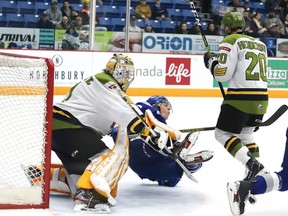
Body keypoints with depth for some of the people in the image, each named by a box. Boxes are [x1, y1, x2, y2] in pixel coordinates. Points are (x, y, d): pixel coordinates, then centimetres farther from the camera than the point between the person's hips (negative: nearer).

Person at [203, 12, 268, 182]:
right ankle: (258, 172, 17)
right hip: (262, 98, 7)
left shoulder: (231, 41, -4)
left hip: (241, 97, -7)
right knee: (246, 133, 25)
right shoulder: (260, 44, 18)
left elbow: (222, 73, -11)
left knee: (223, 133, 3)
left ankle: (251, 163, -16)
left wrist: (211, 61, 9)